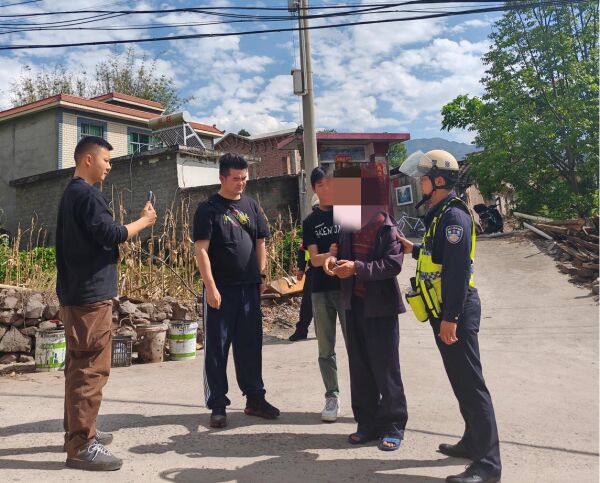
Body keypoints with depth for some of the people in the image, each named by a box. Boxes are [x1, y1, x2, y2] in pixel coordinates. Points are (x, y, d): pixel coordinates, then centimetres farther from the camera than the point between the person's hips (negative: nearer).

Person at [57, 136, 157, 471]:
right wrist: (144, 221, -7)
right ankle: (81, 446, -5)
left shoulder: (71, 193, 19)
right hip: (91, 293, -11)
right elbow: (110, 234, -21)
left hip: (77, 292, 11)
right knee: (92, 368, -8)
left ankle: (79, 432, 26)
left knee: (79, 365, 16)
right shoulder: (88, 194, -14)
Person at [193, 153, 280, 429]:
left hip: (249, 287, 5)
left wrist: (262, 275, 8)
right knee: (217, 347, 3)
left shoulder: (251, 205, 11)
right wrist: (210, 287, -16)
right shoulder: (208, 209, -5)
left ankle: (254, 398, 24)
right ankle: (217, 405, 13)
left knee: (251, 345, 11)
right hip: (221, 290, -5)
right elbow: (201, 250, -10)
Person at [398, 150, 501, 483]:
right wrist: (414, 249, 19)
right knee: (460, 381, 18)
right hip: (444, 311, 10)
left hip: (455, 312, -10)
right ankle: (474, 442, 32)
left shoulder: (454, 215, -16)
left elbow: (458, 268, -23)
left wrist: (451, 317, -24)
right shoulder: (440, 215, 14)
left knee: (470, 384, -6)